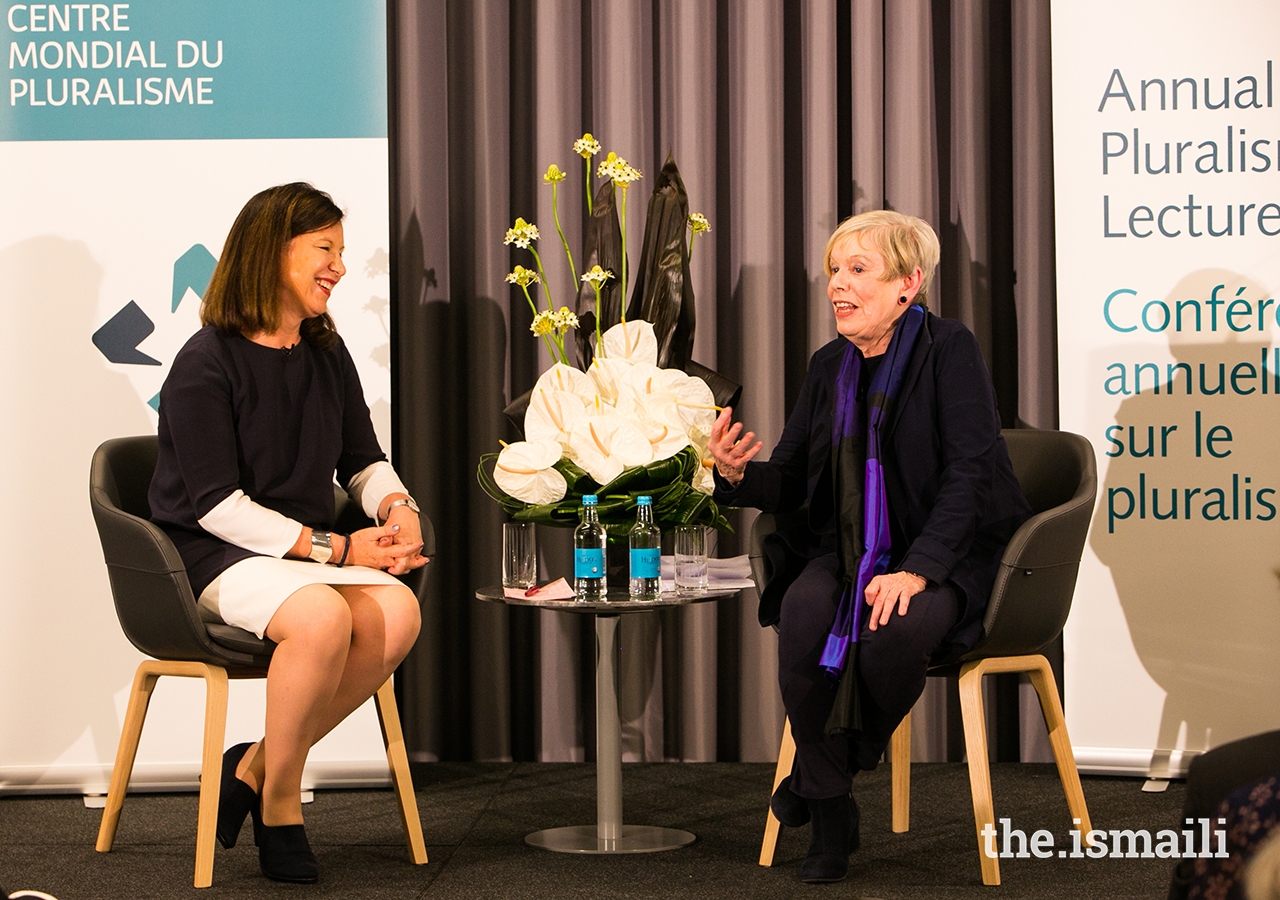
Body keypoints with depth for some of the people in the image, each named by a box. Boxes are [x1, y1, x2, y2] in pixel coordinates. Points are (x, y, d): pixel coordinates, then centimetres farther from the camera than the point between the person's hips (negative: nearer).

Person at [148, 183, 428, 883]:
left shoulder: (327, 355, 13)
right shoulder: (205, 364, -10)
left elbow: (364, 459, 19)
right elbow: (218, 505, -16)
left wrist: (396, 507, -7)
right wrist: (337, 549, -19)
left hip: (306, 547, 7)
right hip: (213, 555, -6)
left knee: (398, 610, -25)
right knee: (322, 616, -36)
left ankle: (257, 766, -9)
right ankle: (278, 807, -14)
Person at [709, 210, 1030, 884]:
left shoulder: (948, 350, -7)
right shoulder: (829, 366, 11)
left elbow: (967, 472, -16)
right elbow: (791, 483, 9)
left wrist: (917, 569, -27)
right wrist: (739, 474, -15)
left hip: (946, 553, -5)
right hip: (849, 549, 5)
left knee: (895, 632, -37)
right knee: (802, 615, -29)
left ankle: (826, 771, -6)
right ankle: (831, 818, -15)